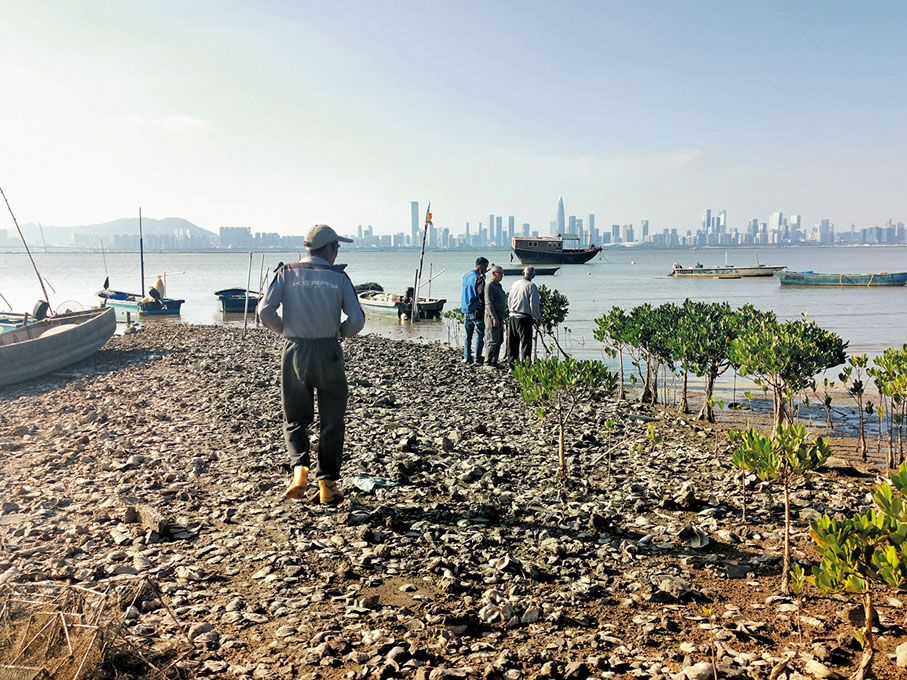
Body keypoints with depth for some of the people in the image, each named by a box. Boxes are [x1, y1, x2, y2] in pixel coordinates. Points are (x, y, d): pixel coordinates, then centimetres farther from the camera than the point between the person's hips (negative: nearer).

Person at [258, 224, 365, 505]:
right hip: (328, 353, -1)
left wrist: (285, 330, 10)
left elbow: (265, 311, -8)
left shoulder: (287, 273, 2)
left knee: (295, 418, 16)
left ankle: (300, 469, -3)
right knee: (332, 421, 9)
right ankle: (327, 484, 11)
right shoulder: (339, 277, -1)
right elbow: (356, 321, -8)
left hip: (294, 353, 1)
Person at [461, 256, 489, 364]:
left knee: (468, 335, 11)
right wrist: (483, 308, -5)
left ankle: (467, 357, 11)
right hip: (476, 310, -7)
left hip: (466, 310, 7)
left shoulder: (466, 275, 11)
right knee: (479, 335, 1)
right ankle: (478, 358, 2)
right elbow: (481, 295, -17)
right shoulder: (478, 278, -14)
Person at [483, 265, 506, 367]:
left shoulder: (498, 286, 19)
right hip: (492, 317, -10)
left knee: (499, 340, 10)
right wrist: (495, 318, -23)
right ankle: (487, 362, -6)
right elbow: (489, 303, -19)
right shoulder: (490, 286, -11)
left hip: (499, 317, 10)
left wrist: (504, 315, 22)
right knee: (492, 341, -10)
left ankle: (494, 361, 16)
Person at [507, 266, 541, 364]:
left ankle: (512, 365, 18)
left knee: (512, 343, 12)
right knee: (526, 343, -1)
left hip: (513, 316, 6)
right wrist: (538, 318, 4)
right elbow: (534, 305, -10)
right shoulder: (532, 286, -10)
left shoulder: (515, 284, 8)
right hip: (524, 318, -6)